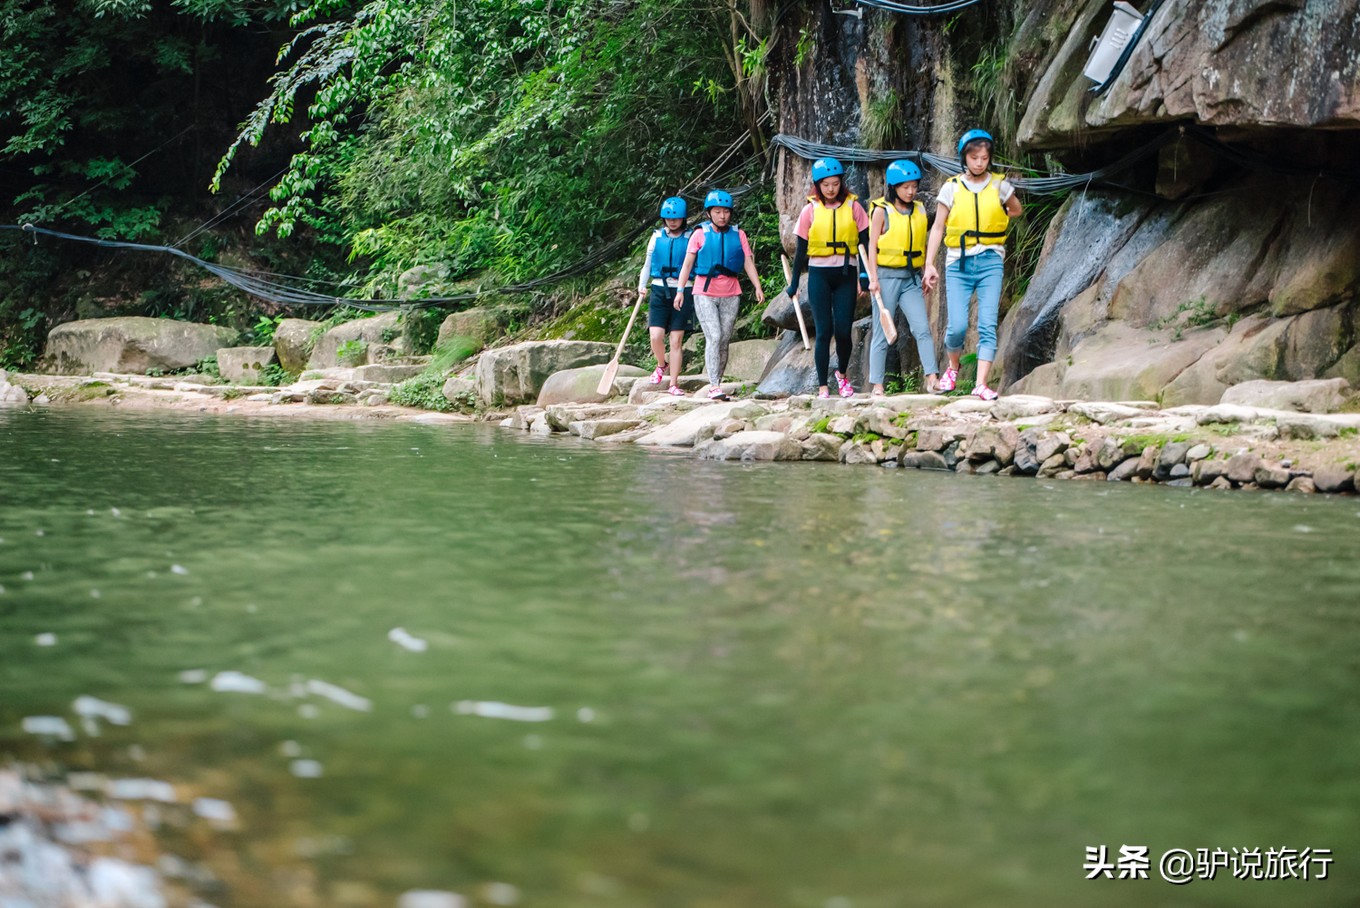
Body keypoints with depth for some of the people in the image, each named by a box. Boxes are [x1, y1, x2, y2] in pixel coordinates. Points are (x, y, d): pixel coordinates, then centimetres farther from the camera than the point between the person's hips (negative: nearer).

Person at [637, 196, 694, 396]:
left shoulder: (690, 238, 3)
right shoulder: (657, 237, 9)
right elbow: (648, 263, 16)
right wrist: (642, 284, 2)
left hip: (683, 291, -1)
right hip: (659, 289, 1)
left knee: (676, 340, -2)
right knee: (656, 335, -13)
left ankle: (673, 384, 6)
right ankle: (661, 366, 19)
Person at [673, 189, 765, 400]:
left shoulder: (738, 235, 7)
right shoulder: (700, 234, 2)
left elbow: (748, 263, 4)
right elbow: (687, 264, 3)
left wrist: (758, 287, -8)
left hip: (730, 295, 3)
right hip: (705, 293, -3)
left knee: (725, 340, 4)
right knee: (714, 337, -15)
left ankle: (717, 385, 12)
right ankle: (714, 386, -19)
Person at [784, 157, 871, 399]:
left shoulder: (853, 207, 2)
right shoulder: (810, 210, 2)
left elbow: (865, 242, 4)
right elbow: (801, 249, 6)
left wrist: (866, 274, -8)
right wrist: (794, 283, 6)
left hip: (846, 274, 0)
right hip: (819, 275, 0)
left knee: (843, 330, -4)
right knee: (824, 331, -4)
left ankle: (842, 374, 24)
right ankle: (822, 387, 2)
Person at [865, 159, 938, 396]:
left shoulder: (919, 211, 11)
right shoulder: (882, 210, -3)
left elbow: (922, 244, 17)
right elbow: (872, 245, -4)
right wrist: (873, 278, -11)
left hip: (911, 278, 4)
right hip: (887, 276, -4)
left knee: (923, 328, -10)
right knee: (882, 334, 1)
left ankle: (931, 379, -11)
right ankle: (877, 386, 6)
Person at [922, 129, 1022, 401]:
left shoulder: (999, 185, 4)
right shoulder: (951, 187, 3)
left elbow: (1016, 210, 25)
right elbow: (937, 227, 4)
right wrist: (929, 264, -1)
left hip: (990, 261, 0)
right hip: (958, 263, 0)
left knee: (988, 324, -9)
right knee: (957, 326, -8)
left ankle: (981, 384, -10)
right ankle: (953, 367, 22)